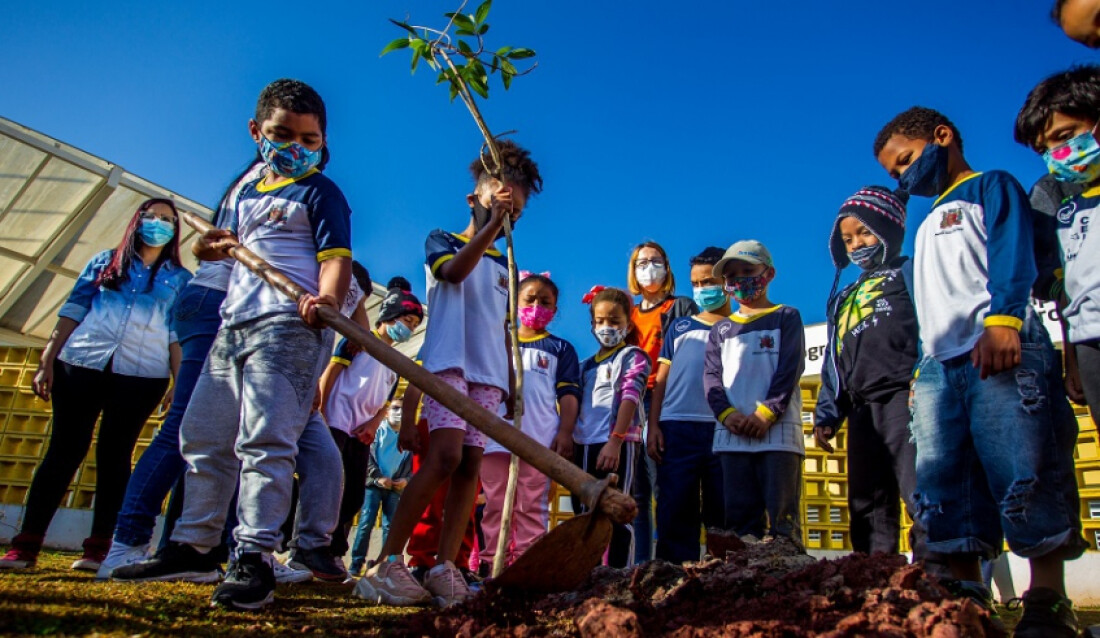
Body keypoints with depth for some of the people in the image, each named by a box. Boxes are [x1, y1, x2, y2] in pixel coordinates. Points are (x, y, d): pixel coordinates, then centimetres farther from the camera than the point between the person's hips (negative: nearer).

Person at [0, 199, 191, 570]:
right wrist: (47, 360, 4)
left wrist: (180, 383, -3)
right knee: (64, 449, -1)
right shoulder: (105, 262, 17)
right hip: (81, 362, 1)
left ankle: (99, 547, 5)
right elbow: (72, 310, 12)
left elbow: (179, 334, 7)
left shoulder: (180, 280, 14)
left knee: (114, 455, 0)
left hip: (143, 374, -1)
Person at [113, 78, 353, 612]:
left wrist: (326, 298, -32)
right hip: (233, 325, 9)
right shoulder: (247, 195, 24)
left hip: (287, 326, -9)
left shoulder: (320, 192, 1)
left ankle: (255, 558, -12)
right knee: (203, 436, 13)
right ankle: (193, 547, 24)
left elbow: (336, 256, -12)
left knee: (264, 439, -15)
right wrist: (220, 248, 12)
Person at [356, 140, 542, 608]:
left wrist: (513, 379, 14)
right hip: (448, 363, -5)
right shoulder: (442, 240, 11)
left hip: (489, 374, 5)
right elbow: (454, 271, -12)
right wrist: (491, 225, -9)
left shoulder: (503, 267, 24)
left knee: (471, 464, -5)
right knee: (446, 455, -21)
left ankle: (444, 568, -5)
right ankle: (386, 563, -16)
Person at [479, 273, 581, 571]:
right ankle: (490, 563, 11)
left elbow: (569, 394, 5)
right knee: (495, 505, 5)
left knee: (532, 507, 0)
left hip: (539, 440, -2)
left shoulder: (560, 349, 12)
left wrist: (565, 432, -7)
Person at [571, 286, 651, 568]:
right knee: (584, 514, 11)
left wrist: (615, 440, -21)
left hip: (618, 445, -7)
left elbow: (630, 398, -11)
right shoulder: (586, 365, 20)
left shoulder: (633, 357, 1)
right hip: (583, 445, 7)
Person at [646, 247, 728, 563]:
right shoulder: (679, 327, 17)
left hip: (725, 430, -1)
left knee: (723, 513, 2)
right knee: (675, 512, 0)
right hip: (677, 428, 1)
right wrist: (653, 426, 2)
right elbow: (661, 380, 13)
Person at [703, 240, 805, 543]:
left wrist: (765, 414, -13)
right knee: (739, 516, 2)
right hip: (732, 435, 3)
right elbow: (711, 376, 10)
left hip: (778, 431, -3)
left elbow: (789, 370, 0)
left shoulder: (786, 318, 12)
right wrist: (727, 414, -9)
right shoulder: (721, 329, 21)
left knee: (780, 514, -7)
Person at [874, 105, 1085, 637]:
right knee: (944, 488, 1)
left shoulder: (992, 187, 9)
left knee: (1021, 479, -12)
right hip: (939, 365, 8)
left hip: (1001, 353, -7)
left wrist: (1002, 319, -24)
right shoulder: (929, 224, 30)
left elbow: (1012, 253, -9)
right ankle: (966, 595, 6)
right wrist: (922, 363, 17)